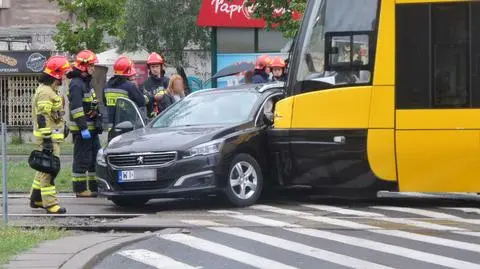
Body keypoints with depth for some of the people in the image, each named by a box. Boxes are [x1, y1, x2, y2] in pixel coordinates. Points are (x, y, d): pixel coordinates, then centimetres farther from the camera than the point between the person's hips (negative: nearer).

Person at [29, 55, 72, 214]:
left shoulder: (51, 90, 17)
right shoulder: (45, 92, -17)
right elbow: (42, 118, -22)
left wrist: (62, 126, 33)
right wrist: (47, 140, -25)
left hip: (53, 136, 11)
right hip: (48, 136, -11)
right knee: (49, 170, -11)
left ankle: (36, 199, 27)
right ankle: (50, 203, -12)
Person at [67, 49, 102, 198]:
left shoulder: (86, 82, 18)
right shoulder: (76, 84, -15)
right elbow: (76, 108, -22)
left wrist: (98, 123, 21)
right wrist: (83, 128, -25)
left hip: (91, 128, 10)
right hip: (81, 129, -10)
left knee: (96, 157, 12)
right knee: (82, 159, -6)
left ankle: (95, 187, 19)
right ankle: (80, 189, -1)